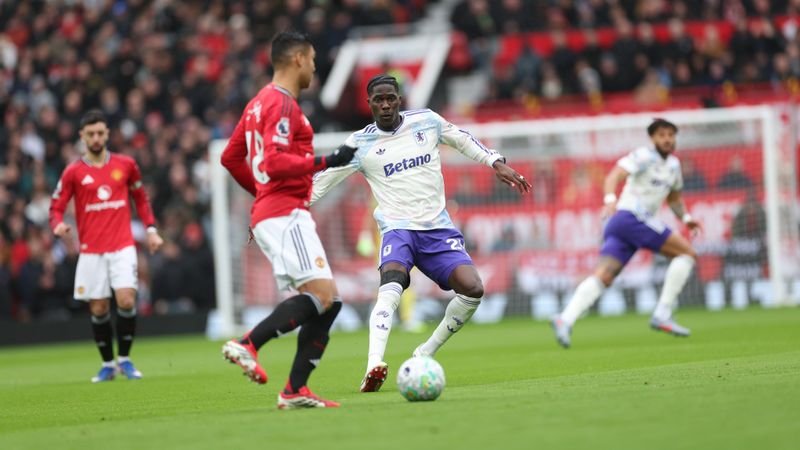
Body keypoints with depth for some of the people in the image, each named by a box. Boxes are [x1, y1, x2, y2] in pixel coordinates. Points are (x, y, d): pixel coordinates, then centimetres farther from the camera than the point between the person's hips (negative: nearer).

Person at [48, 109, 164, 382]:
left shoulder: (126, 165, 6)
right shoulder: (73, 173, 1)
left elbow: (141, 198, 18)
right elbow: (56, 207, 3)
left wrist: (151, 229, 8)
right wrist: (58, 225, -18)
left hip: (122, 247, 0)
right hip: (91, 252, 0)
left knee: (126, 301, -14)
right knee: (98, 309, 2)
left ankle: (124, 359, 3)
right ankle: (107, 364, 17)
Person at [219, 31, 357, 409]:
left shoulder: (260, 102, 20)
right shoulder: (282, 103, -10)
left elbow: (230, 157, 24)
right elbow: (275, 162, -21)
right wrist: (326, 161, -17)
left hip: (269, 214, 10)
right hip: (286, 214, -10)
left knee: (327, 301, 6)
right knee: (321, 295, -20)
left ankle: (295, 391, 1)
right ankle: (247, 345, -23)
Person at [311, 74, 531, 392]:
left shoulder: (426, 121, 6)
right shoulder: (360, 143, 2)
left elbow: (462, 139, 22)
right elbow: (320, 181, 7)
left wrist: (496, 163, 14)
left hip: (438, 229, 3)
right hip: (398, 229, -3)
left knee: (472, 288, -19)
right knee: (392, 283, -34)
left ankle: (426, 355, 1)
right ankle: (374, 367, -47)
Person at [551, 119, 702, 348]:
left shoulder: (673, 164, 23)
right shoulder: (643, 156, -5)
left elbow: (674, 198, 37)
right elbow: (614, 175, -17)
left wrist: (686, 217, 19)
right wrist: (610, 198, -36)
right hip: (632, 217, -8)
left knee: (603, 276, -8)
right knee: (687, 252, -6)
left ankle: (565, 319, -23)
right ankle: (662, 314, -9)